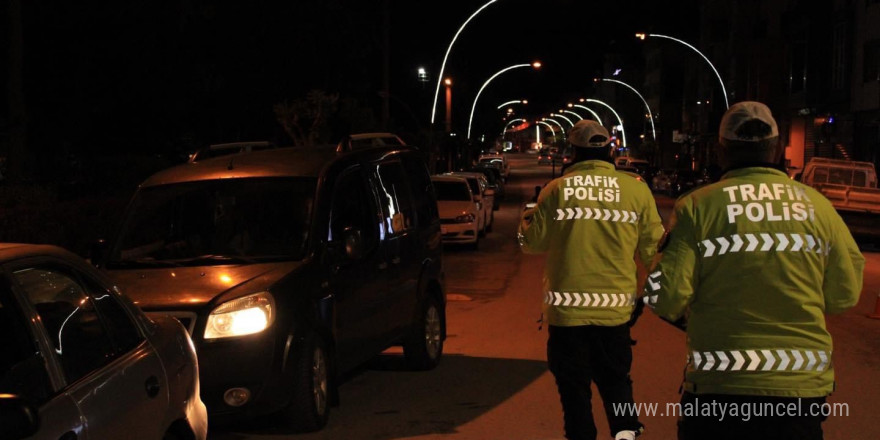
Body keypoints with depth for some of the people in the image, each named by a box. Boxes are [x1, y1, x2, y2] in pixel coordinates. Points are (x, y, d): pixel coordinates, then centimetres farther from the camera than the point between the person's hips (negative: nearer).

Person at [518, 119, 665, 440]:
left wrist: (525, 221, 23)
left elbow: (533, 243, 3)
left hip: (567, 307, -1)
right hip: (616, 306, 2)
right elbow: (651, 248, 3)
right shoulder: (636, 190, -3)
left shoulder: (557, 190, -6)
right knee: (614, 377, 17)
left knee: (574, 384, 11)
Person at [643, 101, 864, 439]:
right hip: (802, 389, 2)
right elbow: (845, 295, 5)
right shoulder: (817, 205, 1)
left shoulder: (697, 206, -7)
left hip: (718, 385, -2)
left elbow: (665, 297, -11)